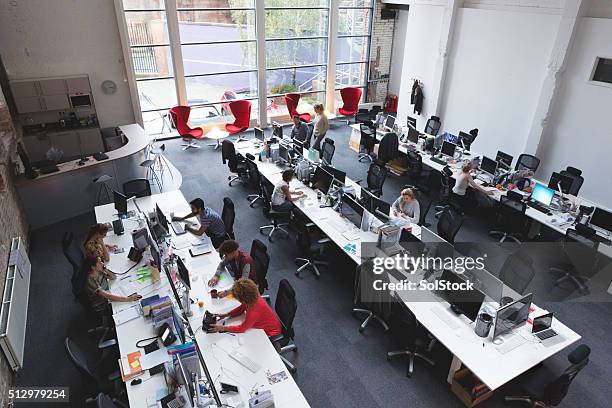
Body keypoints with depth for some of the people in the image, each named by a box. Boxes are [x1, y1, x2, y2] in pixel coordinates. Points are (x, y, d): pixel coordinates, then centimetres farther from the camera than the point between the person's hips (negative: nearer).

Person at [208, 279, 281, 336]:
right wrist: (225, 315, -9)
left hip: (270, 334, -8)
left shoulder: (255, 309, -39)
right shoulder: (253, 298, -16)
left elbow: (241, 328, -30)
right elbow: (240, 309, 4)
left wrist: (223, 328, -24)